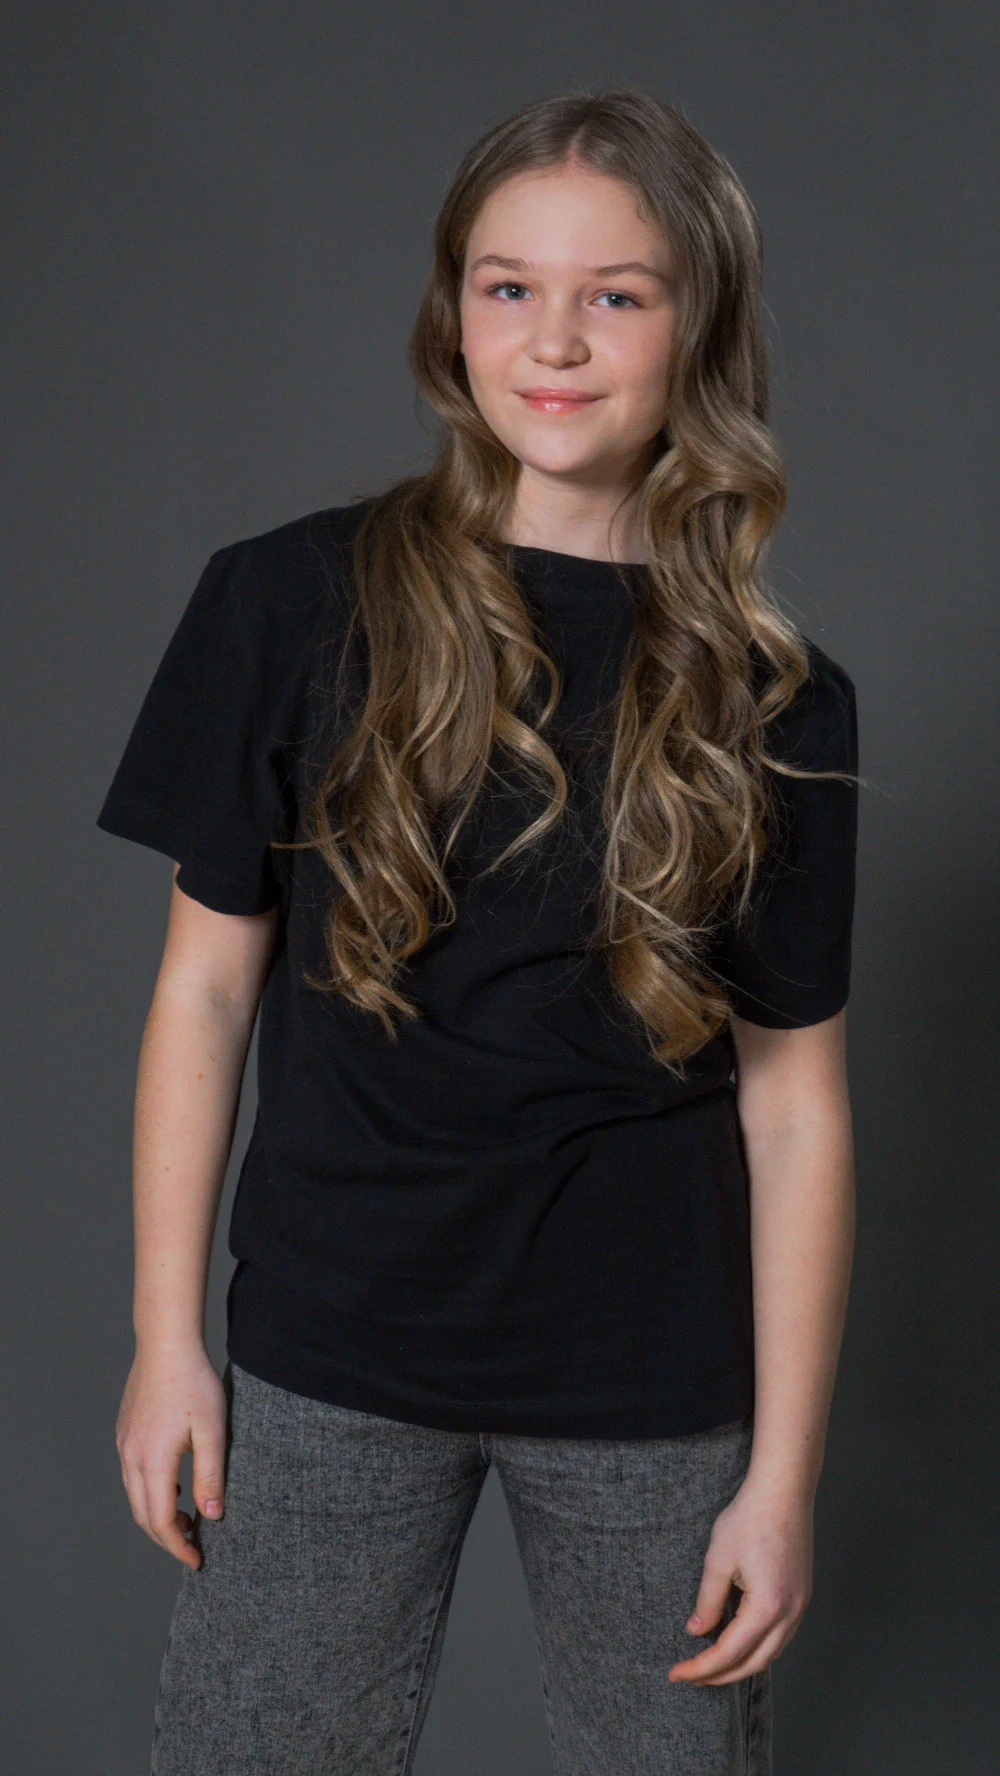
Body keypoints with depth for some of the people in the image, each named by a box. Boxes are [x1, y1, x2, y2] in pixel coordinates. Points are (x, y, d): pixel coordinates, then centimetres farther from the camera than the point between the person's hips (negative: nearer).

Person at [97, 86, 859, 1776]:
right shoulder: (294, 603, -6)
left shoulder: (774, 700, -4)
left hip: (655, 1377, 1)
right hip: (329, 1351, 0)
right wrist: (167, 1337, -1)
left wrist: (783, 1470, -2)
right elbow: (207, 982, -1)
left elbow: (793, 1095, -2)